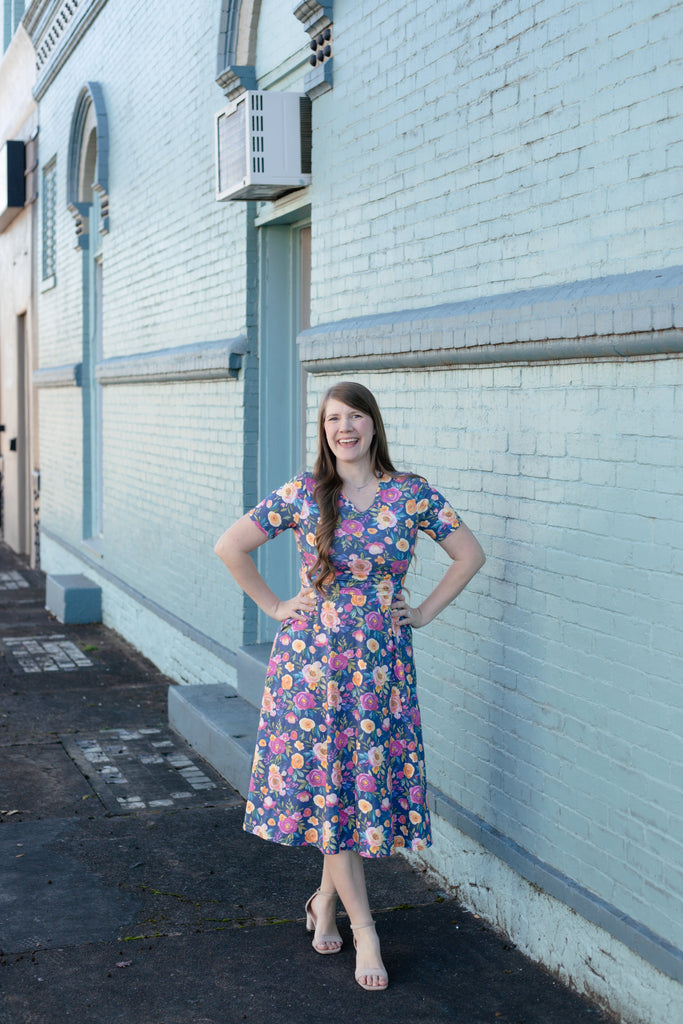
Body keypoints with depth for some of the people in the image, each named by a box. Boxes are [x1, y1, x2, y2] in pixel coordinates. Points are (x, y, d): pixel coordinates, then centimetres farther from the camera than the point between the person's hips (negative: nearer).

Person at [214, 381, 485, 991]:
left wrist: (425, 612, 3)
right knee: (326, 782, 0)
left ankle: (327, 898, 29)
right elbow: (232, 547, 2)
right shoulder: (303, 494, -4)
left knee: (368, 779, 5)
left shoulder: (413, 494, -2)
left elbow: (470, 554, 8)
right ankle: (363, 928, 10)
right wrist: (275, 607, 0)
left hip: (382, 660, 1)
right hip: (313, 655, -1)